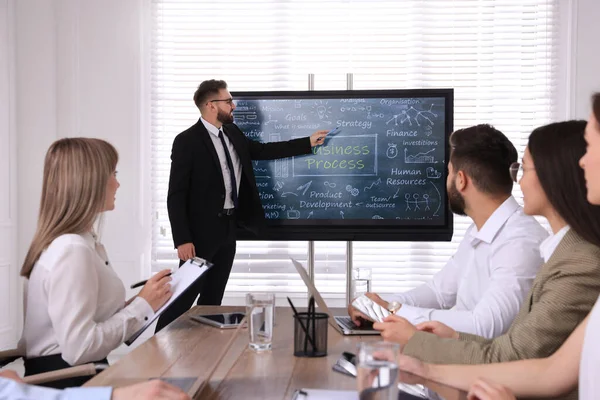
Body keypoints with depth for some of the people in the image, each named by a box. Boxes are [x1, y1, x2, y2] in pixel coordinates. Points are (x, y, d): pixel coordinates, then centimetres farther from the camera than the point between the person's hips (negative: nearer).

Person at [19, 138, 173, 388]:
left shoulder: (81, 241, 9)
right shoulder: (72, 250, -20)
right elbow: (79, 348, -24)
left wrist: (137, 303, -1)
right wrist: (142, 305, -17)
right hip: (65, 379, -9)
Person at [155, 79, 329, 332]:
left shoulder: (233, 133, 9)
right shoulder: (187, 141, -13)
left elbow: (263, 150, 21)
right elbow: (176, 194, -15)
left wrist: (308, 143, 19)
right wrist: (182, 239, -20)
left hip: (228, 227, 7)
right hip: (202, 230, -7)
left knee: (213, 297, 13)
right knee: (186, 295, -3)